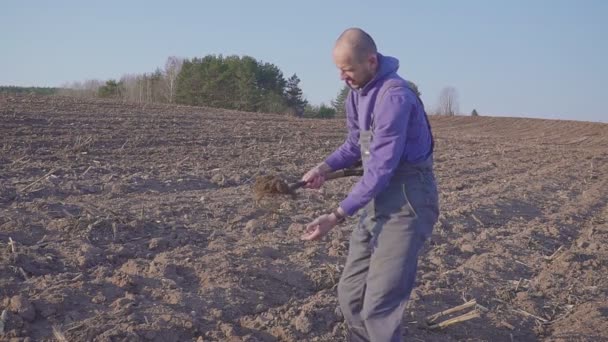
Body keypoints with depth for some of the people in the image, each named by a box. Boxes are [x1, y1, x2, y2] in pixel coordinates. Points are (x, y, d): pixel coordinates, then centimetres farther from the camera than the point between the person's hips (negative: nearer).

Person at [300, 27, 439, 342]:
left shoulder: (395, 96, -22)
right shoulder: (356, 94, 7)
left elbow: (381, 169, -25)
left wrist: (337, 216, -25)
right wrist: (325, 167, 1)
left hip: (406, 202, -9)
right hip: (377, 199, 9)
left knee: (378, 306, -10)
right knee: (350, 294, 13)